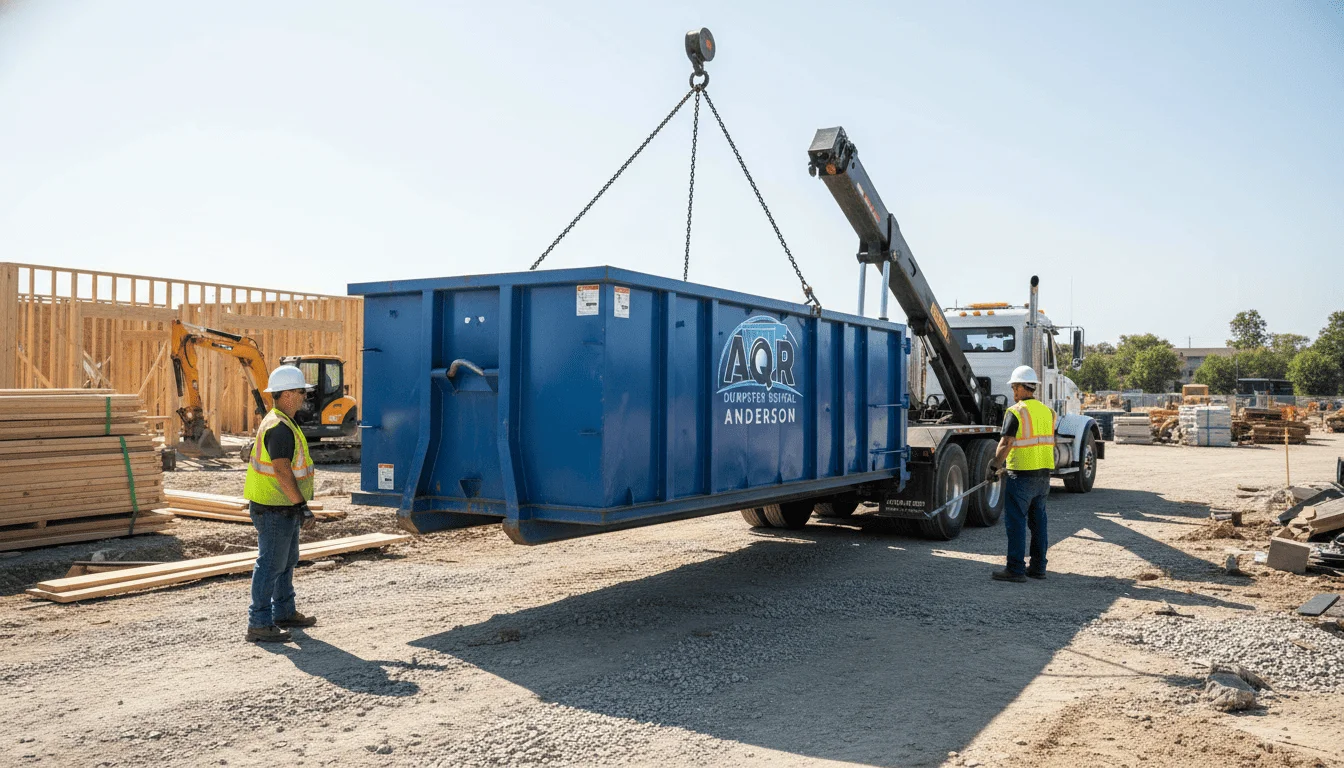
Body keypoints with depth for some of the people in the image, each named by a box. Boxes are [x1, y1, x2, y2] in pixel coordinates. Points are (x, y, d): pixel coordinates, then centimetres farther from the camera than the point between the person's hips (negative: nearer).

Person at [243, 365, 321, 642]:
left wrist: (298, 507, 24)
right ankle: (259, 624, 2)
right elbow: (282, 471, -26)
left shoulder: (282, 422, 14)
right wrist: (302, 506, -26)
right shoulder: (280, 428, -20)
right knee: (270, 565, -5)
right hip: (275, 509, -11)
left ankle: (284, 613, 33)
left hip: (284, 509, 11)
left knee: (287, 562, 20)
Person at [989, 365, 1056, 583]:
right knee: (1038, 520, 14)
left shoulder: (1016, 412, -12)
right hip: (1044, 475, 8)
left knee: (1016, 522, -3)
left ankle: (1015, 569, -1)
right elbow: (1050, 442, 18)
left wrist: (995, 465, -4)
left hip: (1021, 475, -8)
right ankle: (1038, 566, 20)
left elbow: (1005, 445, -18)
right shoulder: (1047, 411, 11)